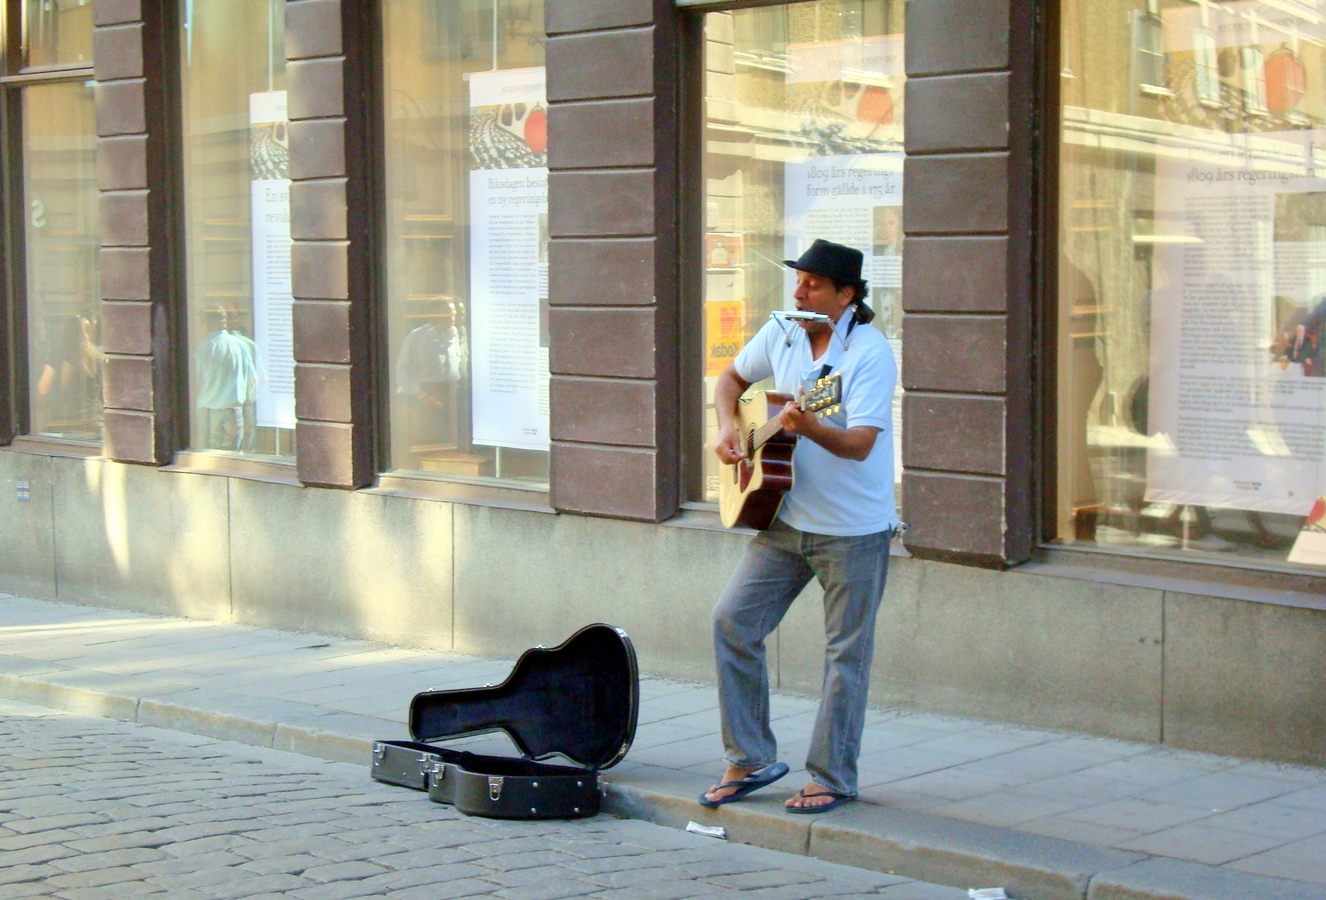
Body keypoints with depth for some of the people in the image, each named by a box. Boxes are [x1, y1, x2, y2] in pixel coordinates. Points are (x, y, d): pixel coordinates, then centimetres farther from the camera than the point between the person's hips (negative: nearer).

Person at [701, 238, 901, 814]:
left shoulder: (870, 354, -17)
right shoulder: (781, 334, 2)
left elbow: (861, 442, -26)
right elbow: (732, 379, 18)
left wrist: (808, 427, -43)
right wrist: (728, 428, 0)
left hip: (853, 529, -6)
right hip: (786, 518, 6)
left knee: (846, 653, 3)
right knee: (733, 621, 0)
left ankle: (832, 779, 16)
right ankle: (750, 761, 12)